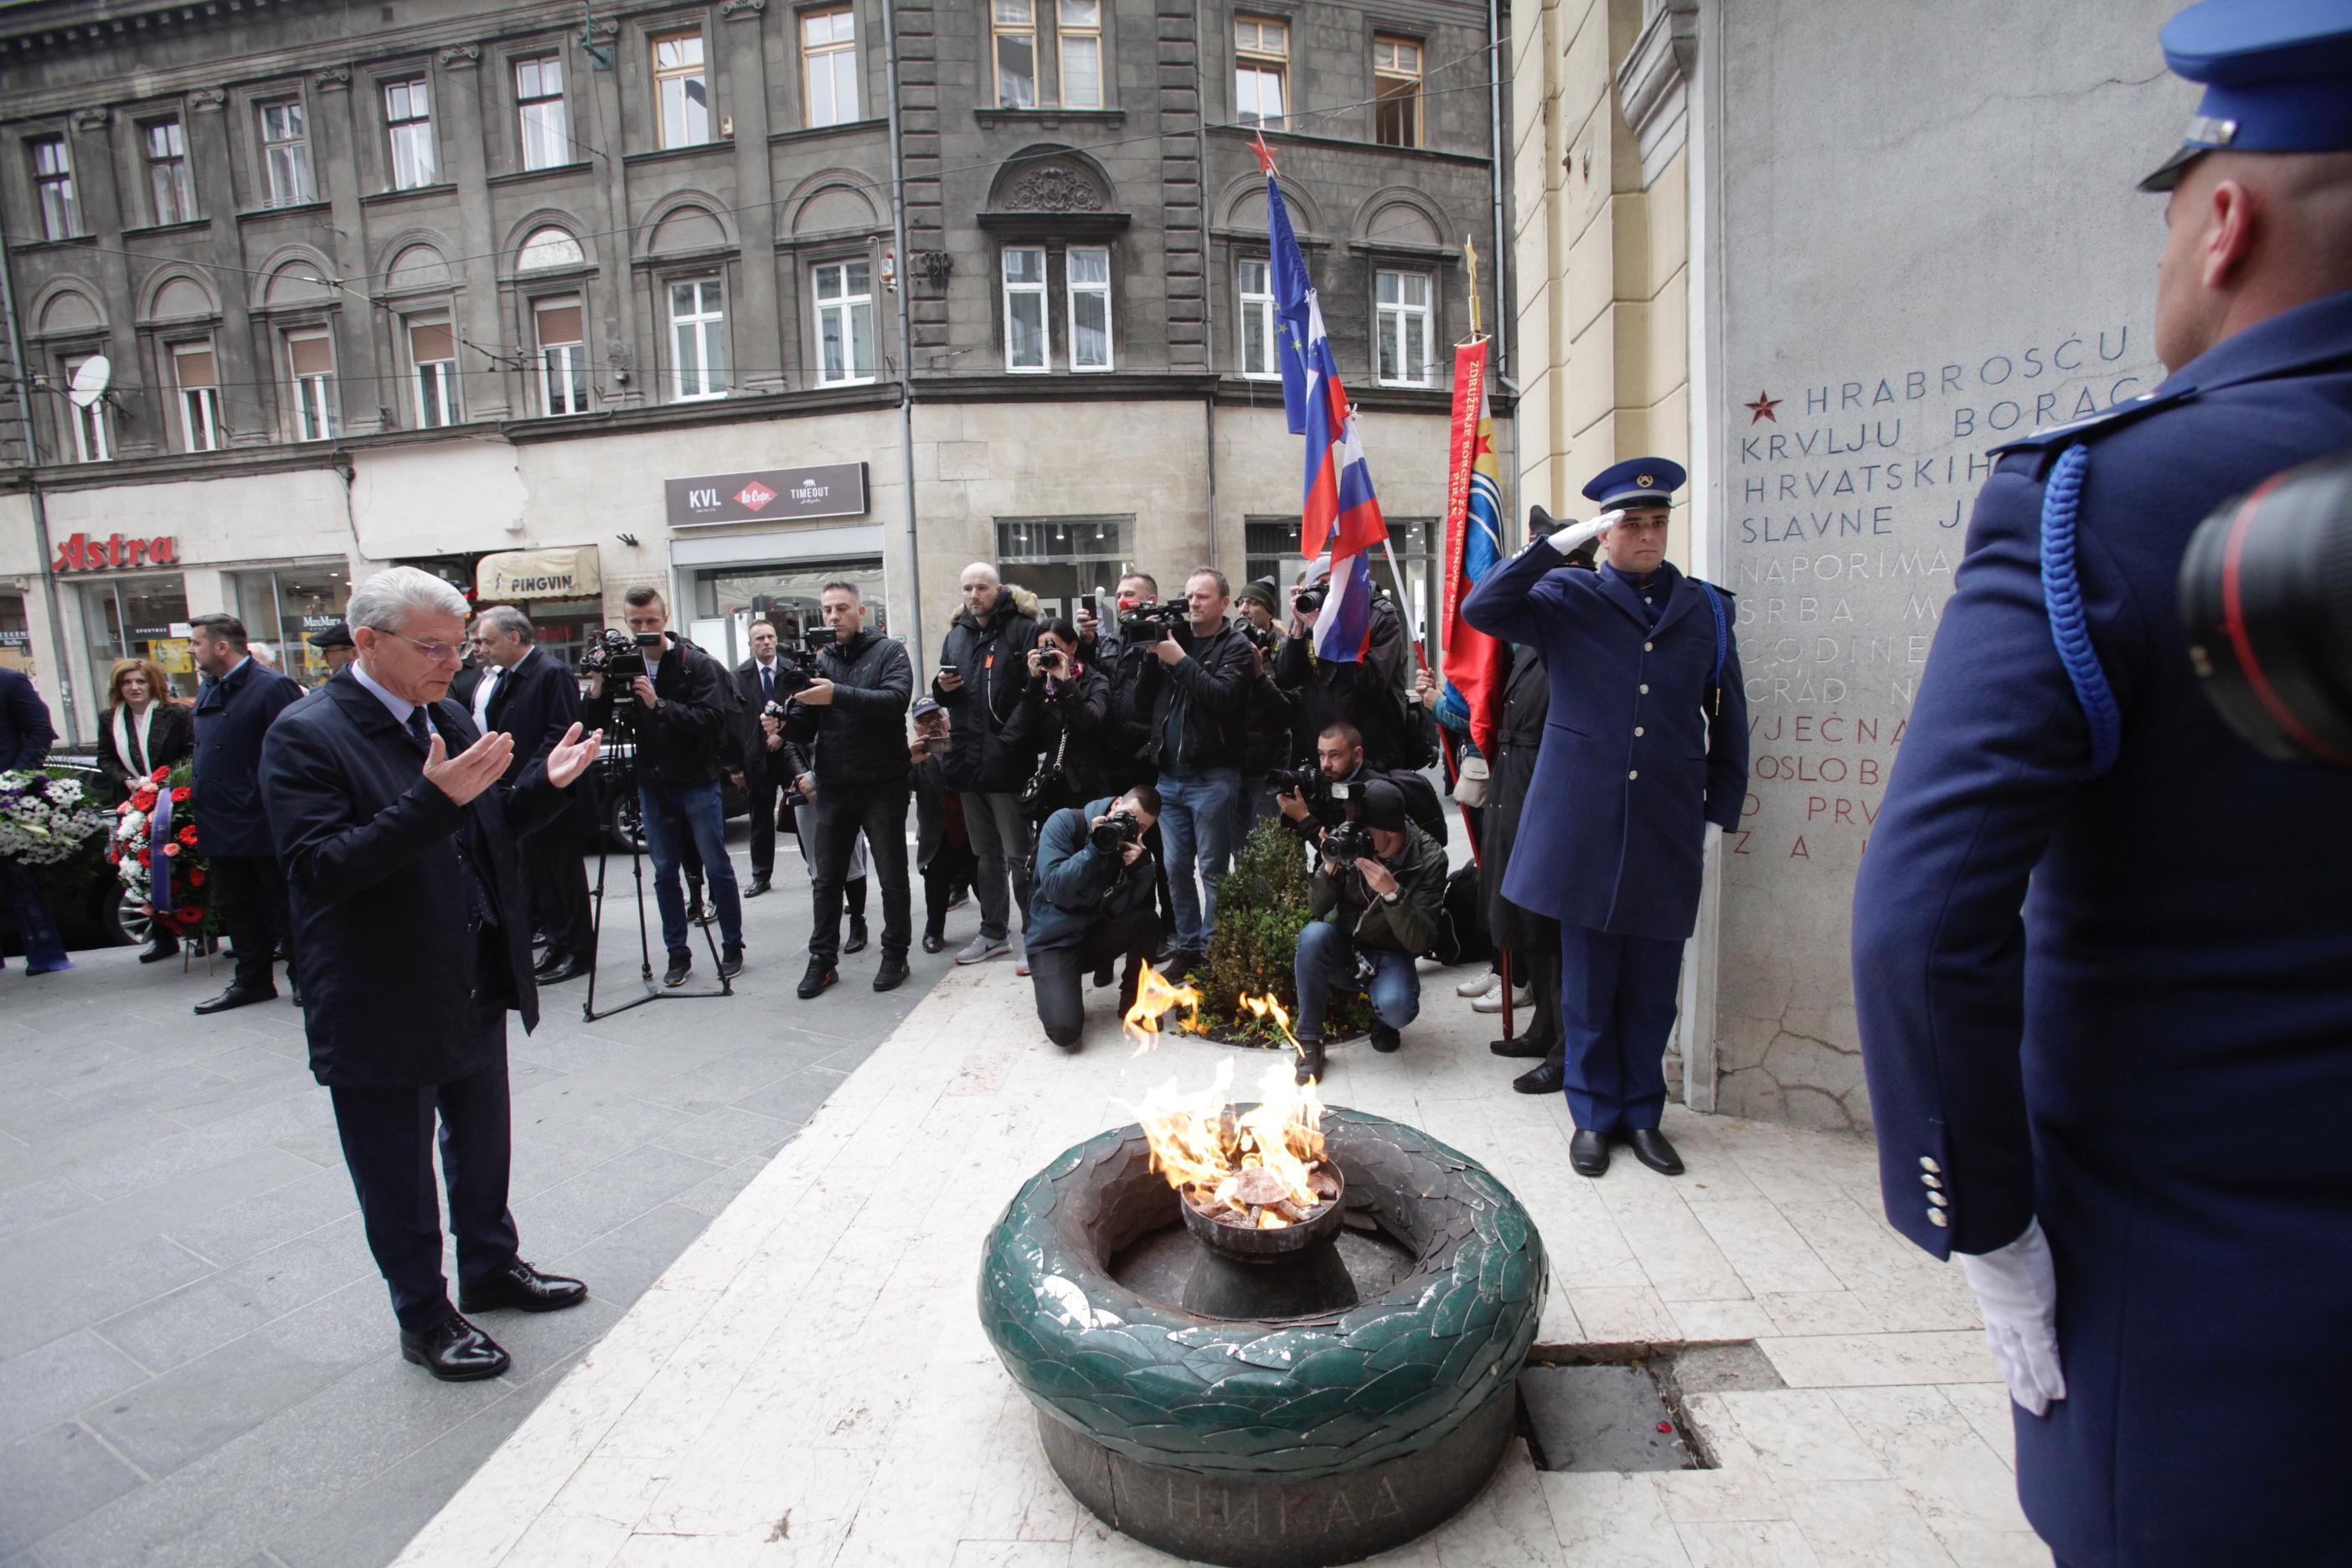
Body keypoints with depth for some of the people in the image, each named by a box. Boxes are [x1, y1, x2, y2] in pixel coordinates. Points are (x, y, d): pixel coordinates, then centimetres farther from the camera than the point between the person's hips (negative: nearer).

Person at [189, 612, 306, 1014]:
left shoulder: (272, 687, -14)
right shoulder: (207, 692, 12)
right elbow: (204, 753, 22)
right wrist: (195, 788, 12)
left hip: (265, 825, -8)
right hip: (222, 825, 8)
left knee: (284, 905, 4)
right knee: (235, 906, 16)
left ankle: (302, 978, 17)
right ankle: (252, 980, 27)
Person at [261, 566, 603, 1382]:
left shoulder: (450, 718, 4)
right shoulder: (306, 734, -17)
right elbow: (316, 868, -26)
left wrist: (546, 784, -7)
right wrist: (435, 799, -35)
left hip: (474, 992, 7)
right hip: (381, 1010, -7)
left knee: (482, 1146, 23)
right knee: (399, 1177, 13)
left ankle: (491, 1267, 44)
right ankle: (425, 1320, 31)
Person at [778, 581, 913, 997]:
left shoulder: (890, 651, -1)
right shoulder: (819, 659, 9)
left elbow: (896, 699, -20)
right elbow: (804, 724, 5)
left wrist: (837, 694, -29)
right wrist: (783, 723, -17)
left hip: (882, 786, -4)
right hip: (831, 787, 4)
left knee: (892, 876, 7)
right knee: (825, 878, 10)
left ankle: (895, 955, 20)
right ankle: (823, 959, 21)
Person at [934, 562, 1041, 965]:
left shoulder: (1022, 628, -7)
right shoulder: (956, 634, 15)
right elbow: (945, 695, 24)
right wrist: (942, 687, 2)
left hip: (1008, 761, -7)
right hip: (969, 760, 7)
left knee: (1019, 855, -2)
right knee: (985, 853, 16)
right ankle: (994, 932, 28)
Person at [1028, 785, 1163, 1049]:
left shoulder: (1134, 846, -3)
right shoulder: (1065, 822, -13)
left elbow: (1122, 909, -13)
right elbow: (1055, 889, -23)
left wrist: (1140, 868, -28)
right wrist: (1095, 848, -29)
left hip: (1096, 936, 4)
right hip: (1054, 940, -4)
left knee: (1147, 920, -26)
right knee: (1065, 1030, -25)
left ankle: (1132, 999, -1)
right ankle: (1054, 990, 12)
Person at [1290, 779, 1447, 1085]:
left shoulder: (1429, 859, -18)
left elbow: (1419, 942, -21)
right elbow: (1317, 910, -9)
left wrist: (1393, 893, -37)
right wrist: (1330, 868, -28)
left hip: (1390, 956, -1)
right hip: (1342, 949, 2)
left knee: (1397, 1008, -32)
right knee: (1314, 934, -32)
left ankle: (1382, 1022, 10)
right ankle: (1309, 1042, -16)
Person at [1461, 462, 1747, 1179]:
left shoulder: (1706, 609, 10)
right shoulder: (1566, 599, 3)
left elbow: (1728, 721, 13)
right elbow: (1480, 609, -14)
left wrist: (1720, 816, 9)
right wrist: (1558, 542, -16)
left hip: (1669, 831, 2)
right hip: (1584, 825, -2)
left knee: (1653, 986, 11)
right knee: (1589, 984, 8)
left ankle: (1642, 1112, 29)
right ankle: (1594, 1114, 24)